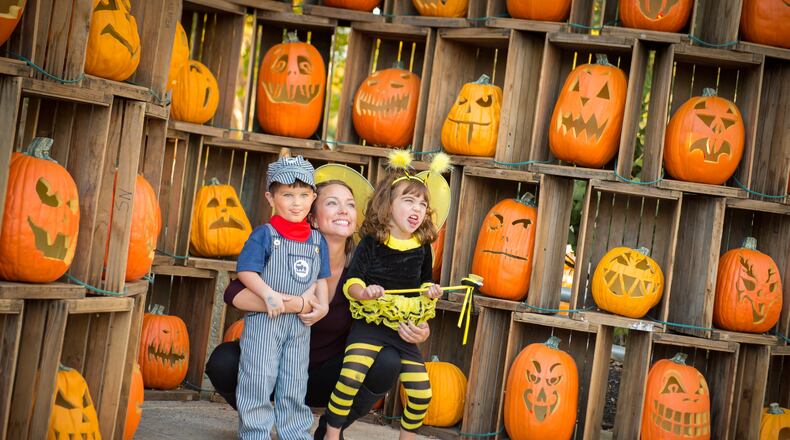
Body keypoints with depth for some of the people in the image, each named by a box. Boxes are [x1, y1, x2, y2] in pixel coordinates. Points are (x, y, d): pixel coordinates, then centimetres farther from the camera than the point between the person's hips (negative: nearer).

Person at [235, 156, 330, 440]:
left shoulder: (317, 241, 7)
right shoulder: (265, 235, -8)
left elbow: (320, 278, 13)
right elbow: (245, 270, -12)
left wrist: (322, 305, -3)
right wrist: (269, 294, -23)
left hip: (300, 322, 5)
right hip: (265, 318, -5)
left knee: (295, 385, 13)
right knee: (259, 380, -2)